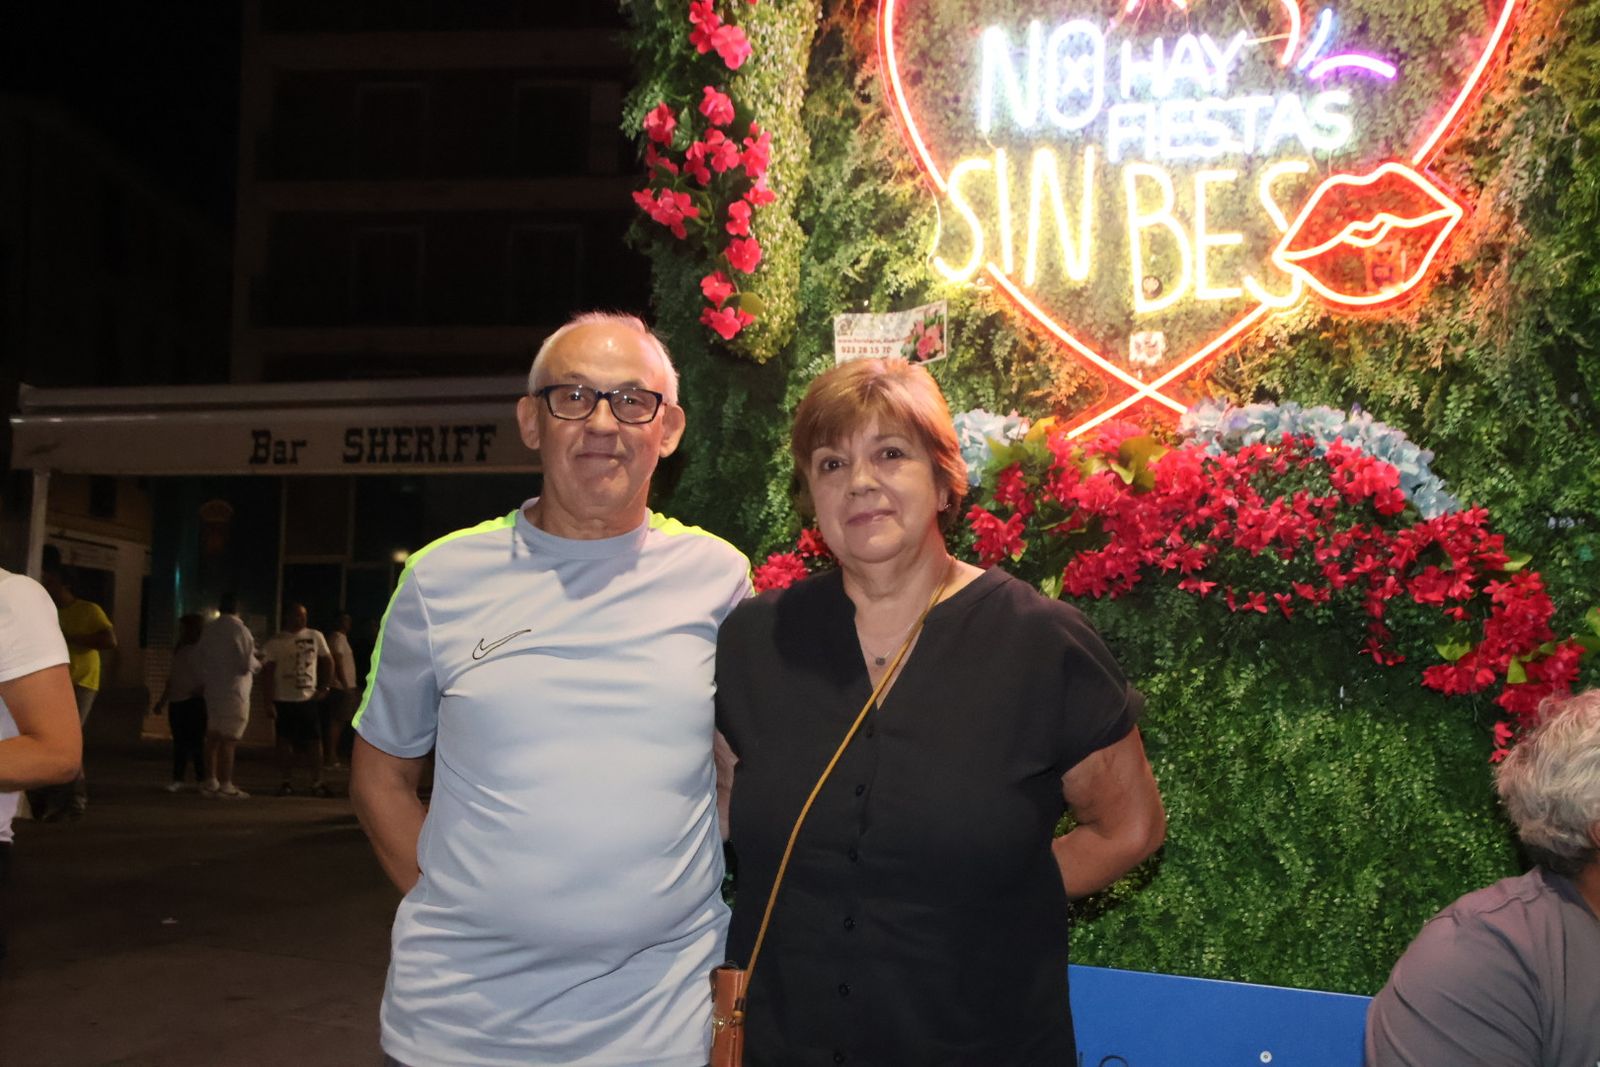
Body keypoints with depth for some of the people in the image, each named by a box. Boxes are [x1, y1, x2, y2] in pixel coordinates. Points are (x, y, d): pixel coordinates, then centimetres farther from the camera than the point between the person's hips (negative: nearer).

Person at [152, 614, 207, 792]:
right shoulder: (179, 651, 19)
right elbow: (171, 679, 23)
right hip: (177, 702, 7)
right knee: (179, 741, 5)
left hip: (195, 702, -7)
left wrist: (201, 689, -24)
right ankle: (177, 779, 5)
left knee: (196, 740, -6)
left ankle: (201, 779, 0)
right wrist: (163, 700, 22)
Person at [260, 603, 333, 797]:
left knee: (314, 741, -1)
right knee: (285, 741, 5)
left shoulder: (315, 637, 4)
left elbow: (328, 661, 14)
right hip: (283, 700, -1)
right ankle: (287, 782, 14)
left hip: (308, 698, 1)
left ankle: (317, 782, 5)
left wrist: (323, 687, 6)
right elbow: (269, 672, -5)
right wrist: (269, 702, -11)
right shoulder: (275, 642, -2)